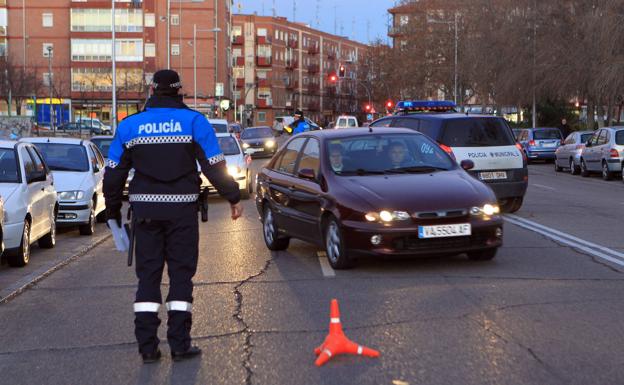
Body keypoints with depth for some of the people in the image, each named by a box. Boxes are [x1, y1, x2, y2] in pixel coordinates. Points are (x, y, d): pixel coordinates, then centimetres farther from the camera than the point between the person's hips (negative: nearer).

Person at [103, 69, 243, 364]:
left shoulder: (129, 125, 5)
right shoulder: (194, 121, -2)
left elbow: (113, 173, 8)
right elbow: (214, 166, -5)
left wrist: (113, 211, 18)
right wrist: (233, 197, 6)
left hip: (145, 210, 2)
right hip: (182, 208, -2)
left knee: (147, 275, 8)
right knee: (181, 273, 6)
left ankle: (147, 346, 6)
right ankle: (180, 344, 4)